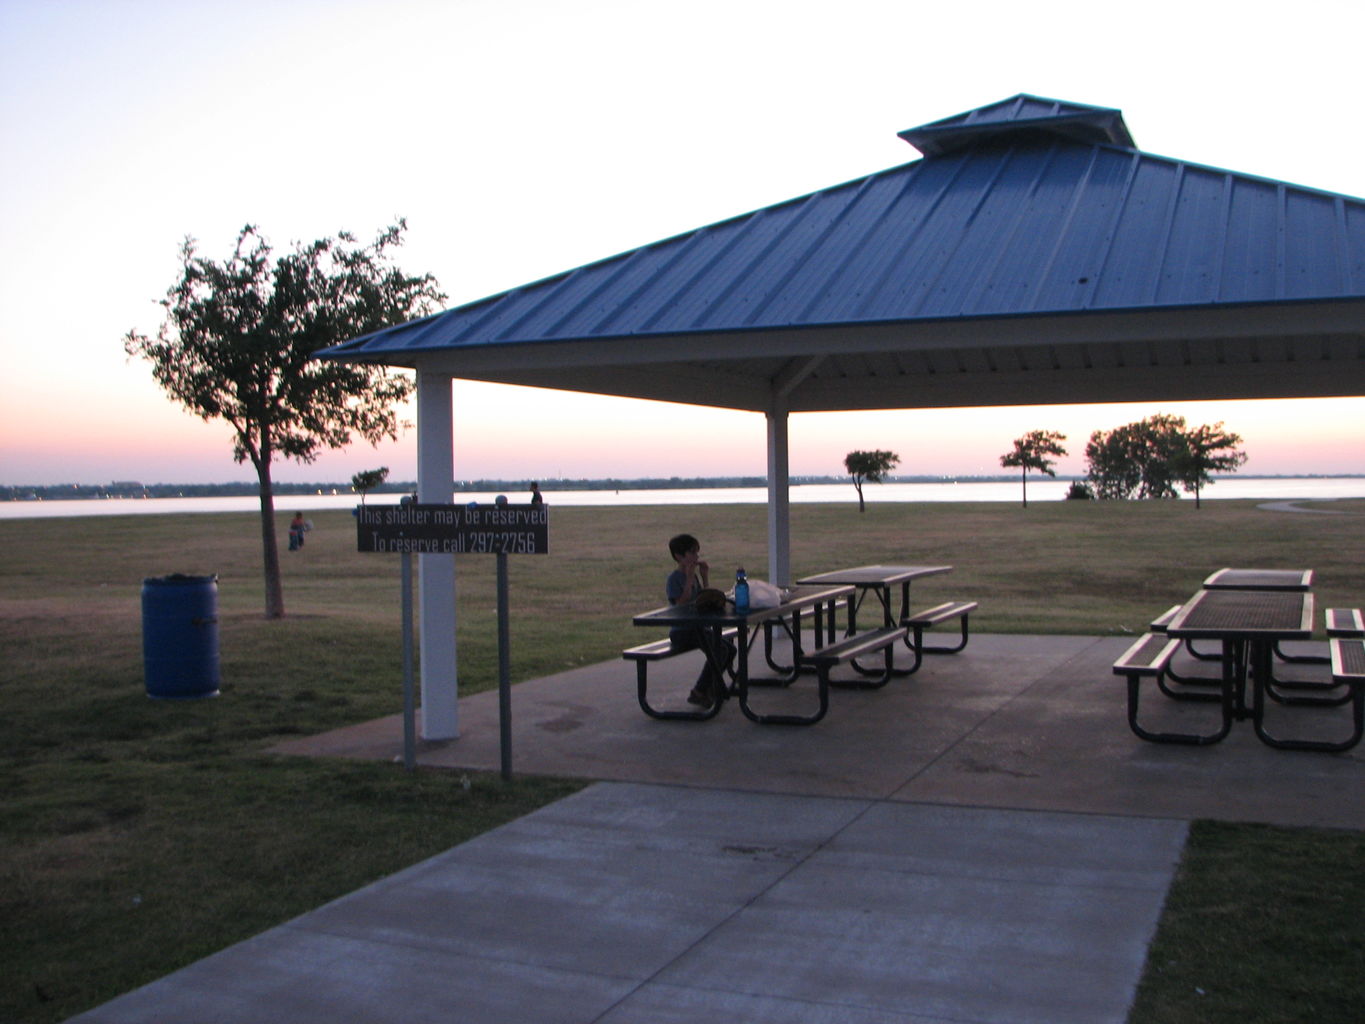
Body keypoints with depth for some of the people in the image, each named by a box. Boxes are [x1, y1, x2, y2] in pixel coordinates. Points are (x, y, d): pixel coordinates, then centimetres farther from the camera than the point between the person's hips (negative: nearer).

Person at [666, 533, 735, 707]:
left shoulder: (694, 575, 13)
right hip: (681, 632, -8)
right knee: (720, 650, -23)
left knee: (730, 648, -5)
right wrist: (689, 580, -21)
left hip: (698, 628, 8)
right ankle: (698, 692, -13)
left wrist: (705, 577, 6)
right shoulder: (674, 579, -11)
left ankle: (710, 688, 8)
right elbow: (681, 606, -21)